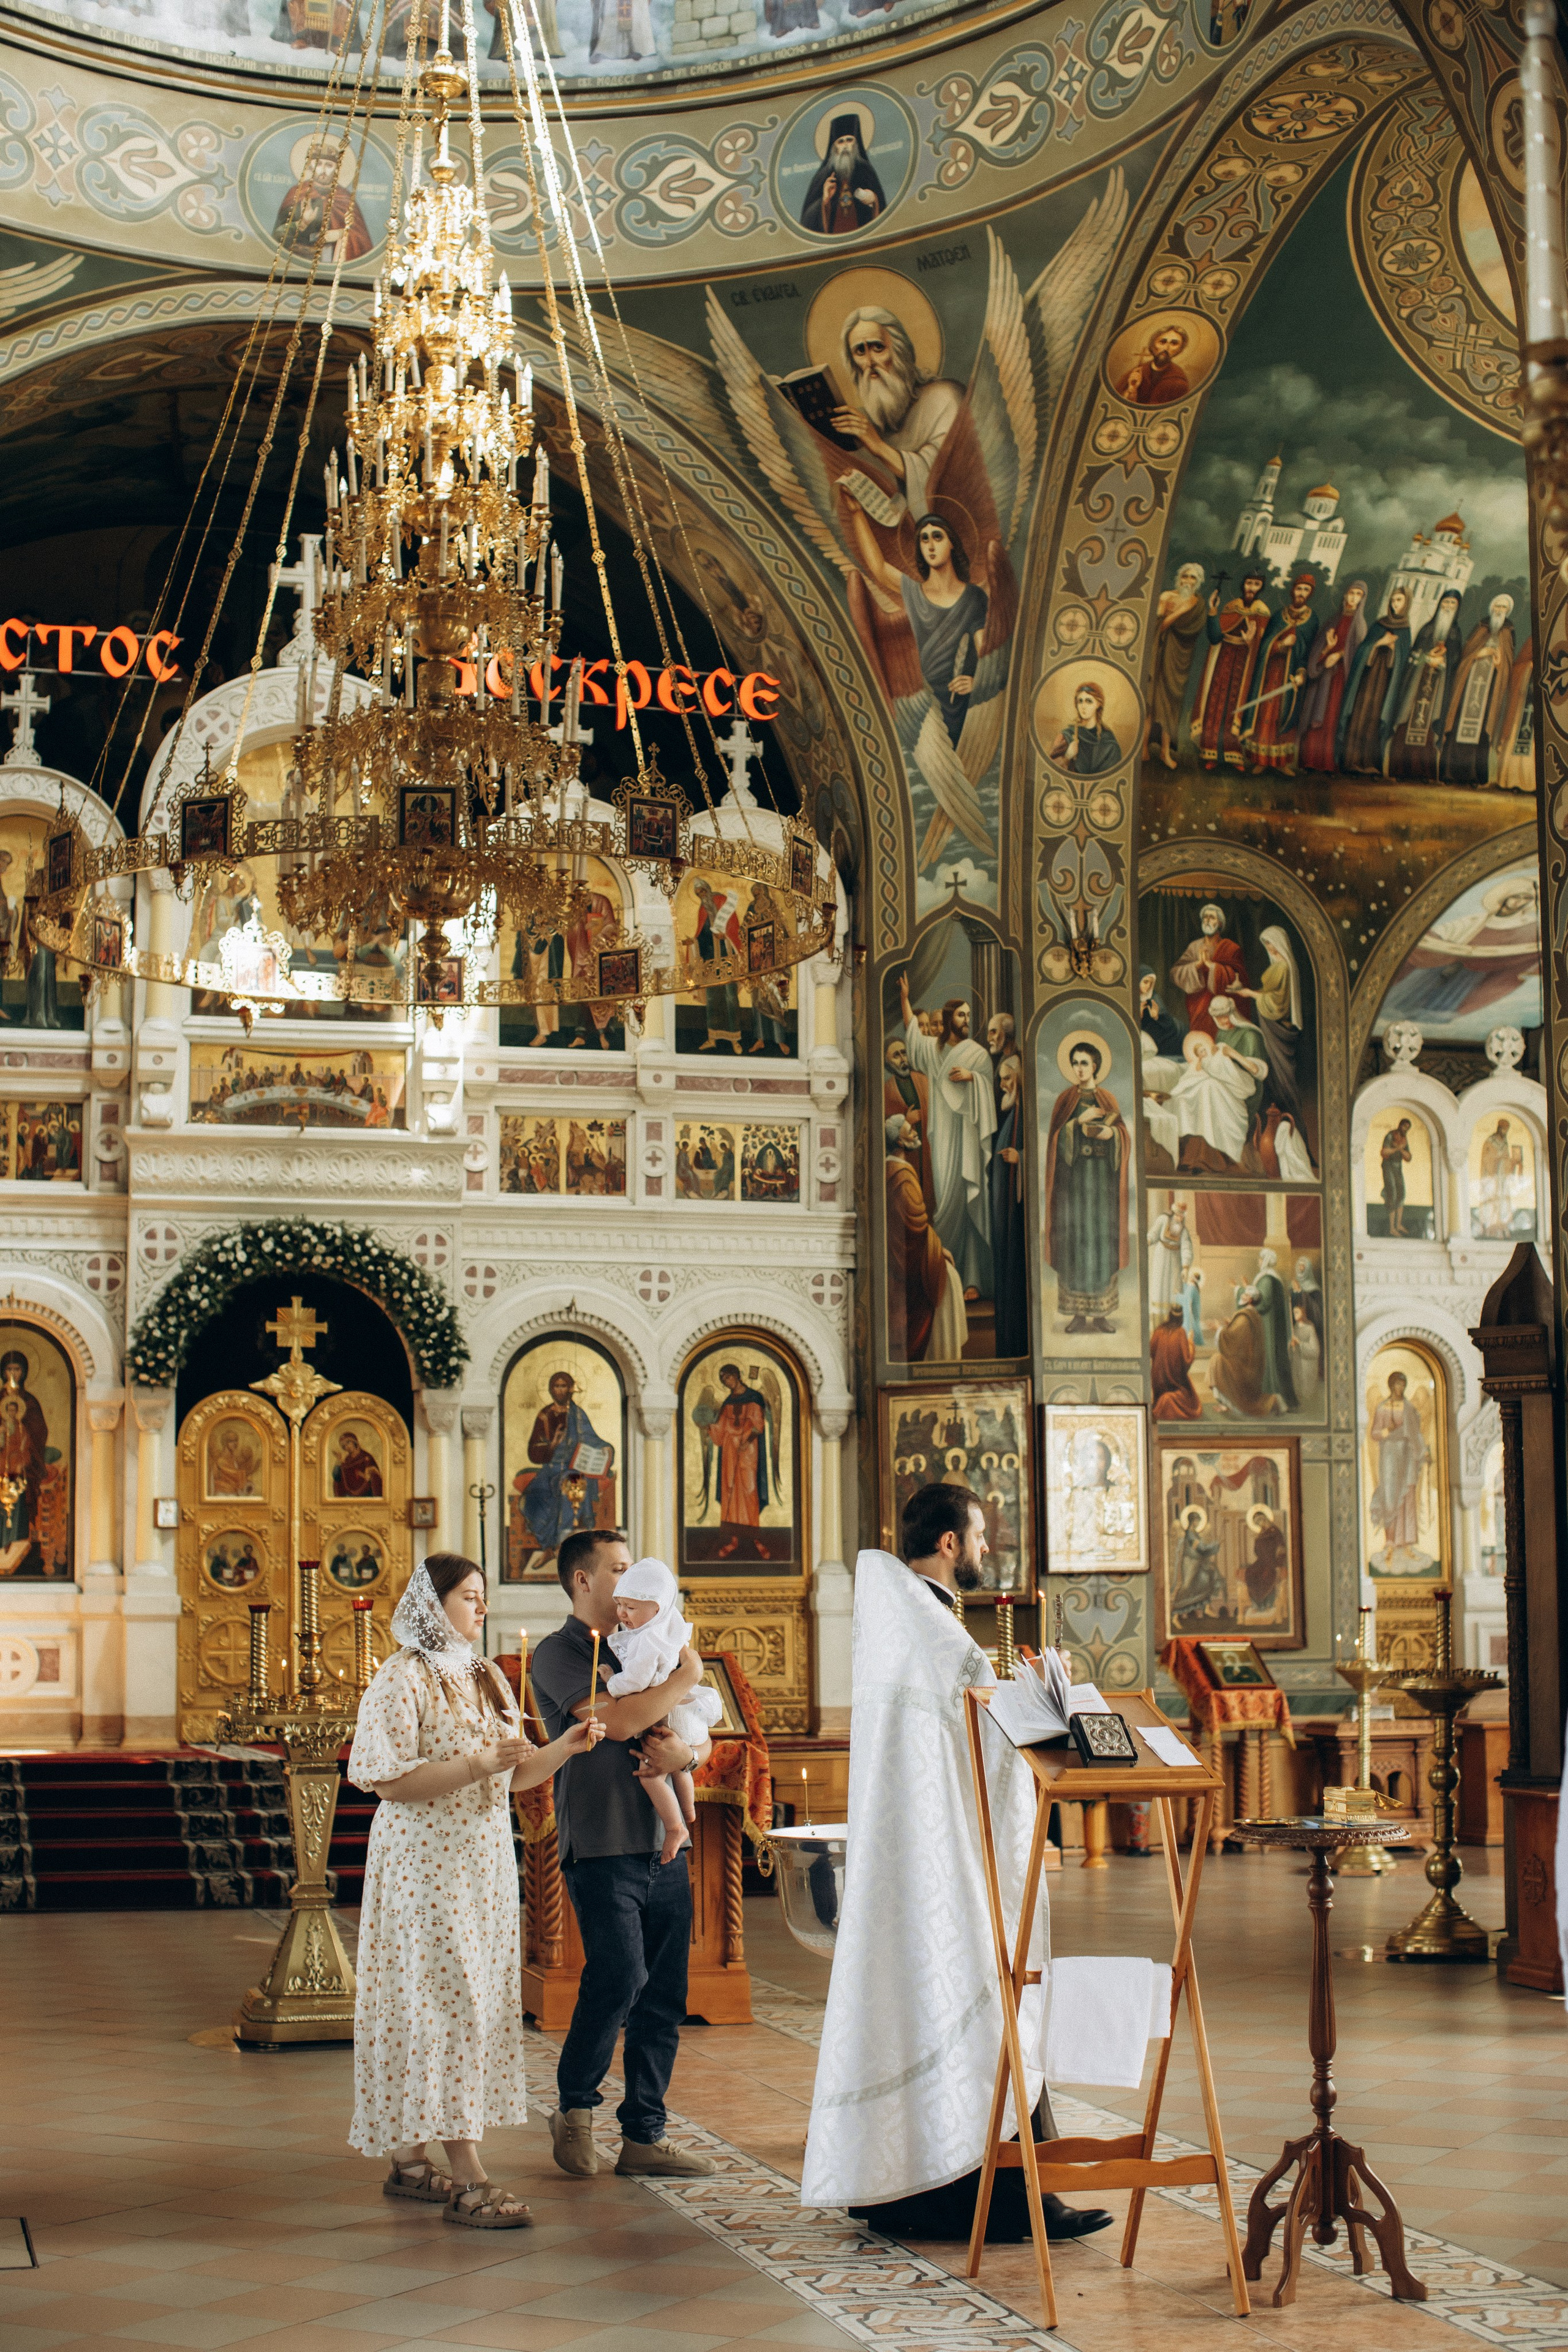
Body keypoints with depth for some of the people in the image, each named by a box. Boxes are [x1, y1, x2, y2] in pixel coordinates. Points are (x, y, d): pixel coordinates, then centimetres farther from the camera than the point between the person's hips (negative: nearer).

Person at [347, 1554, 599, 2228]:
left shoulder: (487, 1680, 14)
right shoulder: (402, 1679, -10)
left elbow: (515, 1776, 16)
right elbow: (383, 1775, -18)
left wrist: (565, 1746, -1)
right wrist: (474, 1766, -23)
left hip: (483, 1861, 8)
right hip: (424, 1862, -8)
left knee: (477, 1999, 9)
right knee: (447, 2001, -10)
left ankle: (408, 2158, 19)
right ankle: (467, 2178, -10)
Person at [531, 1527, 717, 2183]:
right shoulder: (559, 1654, -2)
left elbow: (701, 1739, 17)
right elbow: (618, 1721, -19)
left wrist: (686, 1753, -7)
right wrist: (686, 1678, -6)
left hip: (664, 1846, 7)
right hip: (601, 1846, -7)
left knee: (663, 1997, 5)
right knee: (619, 1976, -17)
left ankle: (643, 2135, 12)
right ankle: (575, 2106, 5)